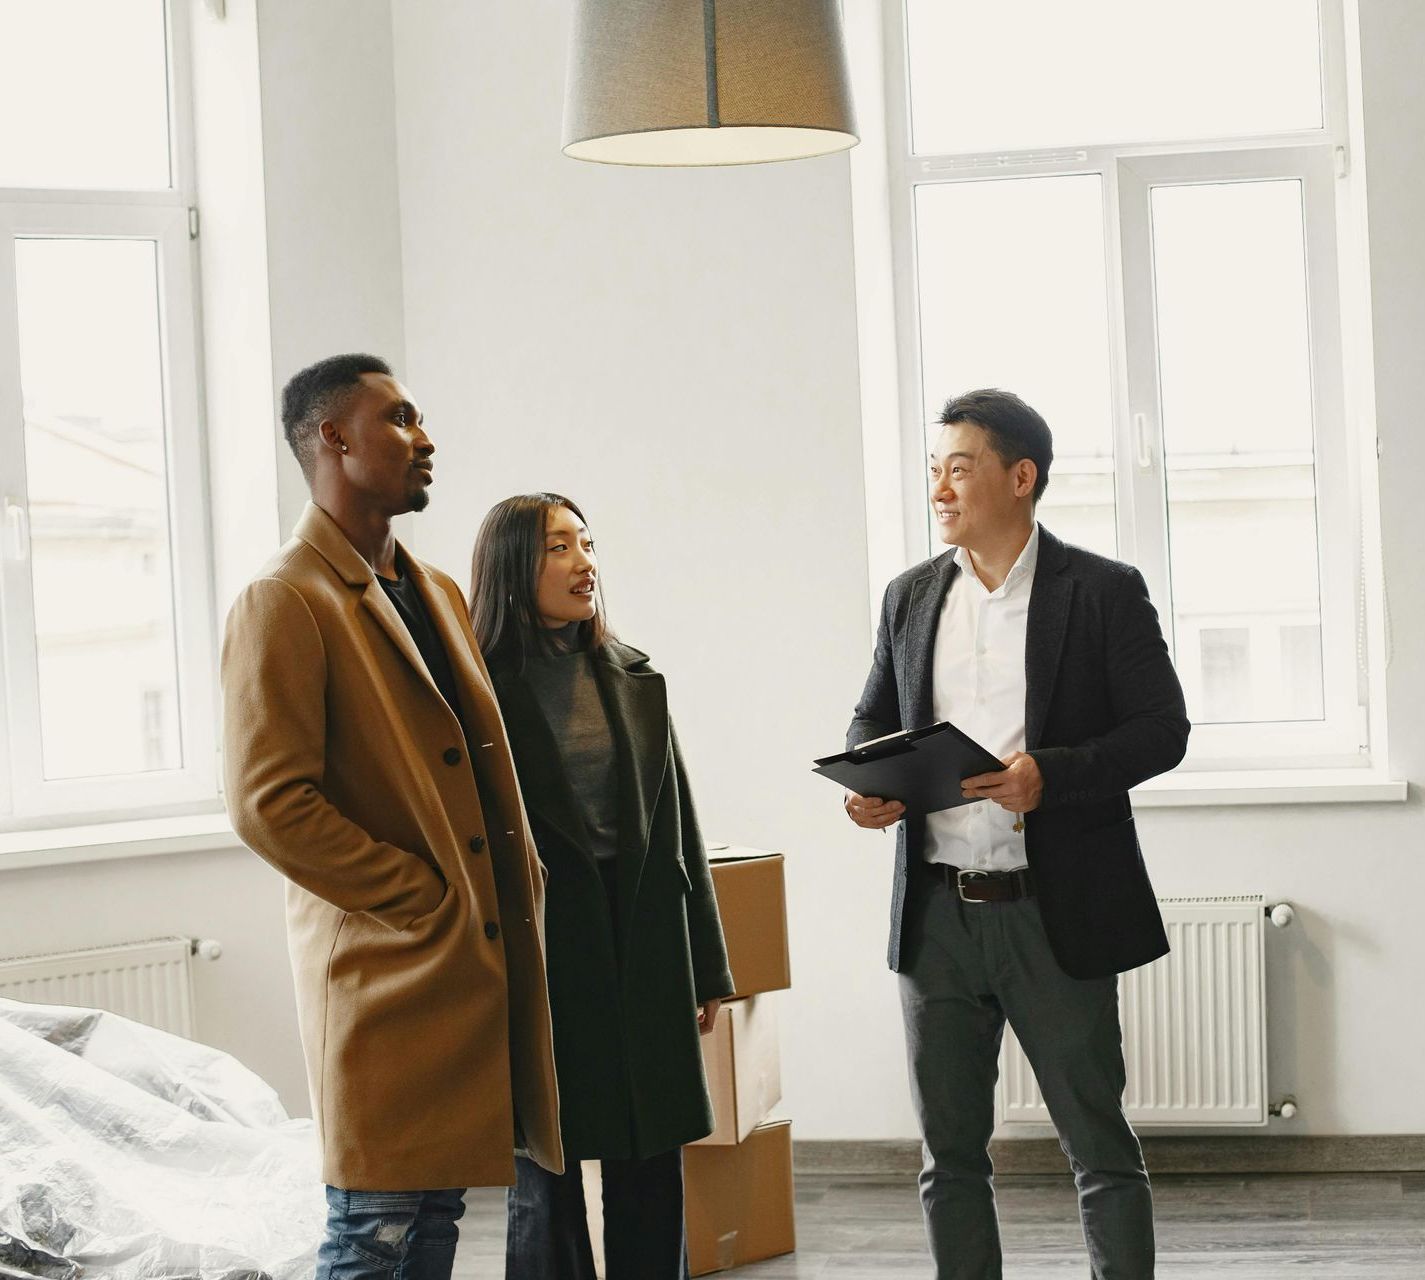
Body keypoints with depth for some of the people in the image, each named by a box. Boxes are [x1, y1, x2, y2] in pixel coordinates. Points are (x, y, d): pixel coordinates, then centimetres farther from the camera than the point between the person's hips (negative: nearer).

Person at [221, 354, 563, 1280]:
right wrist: (426, 903, -14)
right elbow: (268, 804, -18)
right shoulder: (285, 602, -11)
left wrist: (519, 887, 8)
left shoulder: (437, 594, 17)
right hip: (387, 971, -8)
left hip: (479, 960, 8)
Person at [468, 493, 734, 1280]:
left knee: (651, 1175, 7)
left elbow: (677, 823, 12)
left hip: (643, 951, 5)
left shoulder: (633, 678, 10)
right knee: (545, 1182, 4)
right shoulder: (484, 689, -6)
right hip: (539, 953, -4)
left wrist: (705, 966, 11)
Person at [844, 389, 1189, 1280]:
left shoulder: (1103, 592, -4)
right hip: (936, 914, 4)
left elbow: (1163, 728, -7)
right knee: (951, 1151, 11)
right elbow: (873, 720, 18)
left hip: (1054, 914, -4)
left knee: (1099, 1145, 3)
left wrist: (1051, 775, -22)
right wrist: (866, 785, -5)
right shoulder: (911, 597, 10)